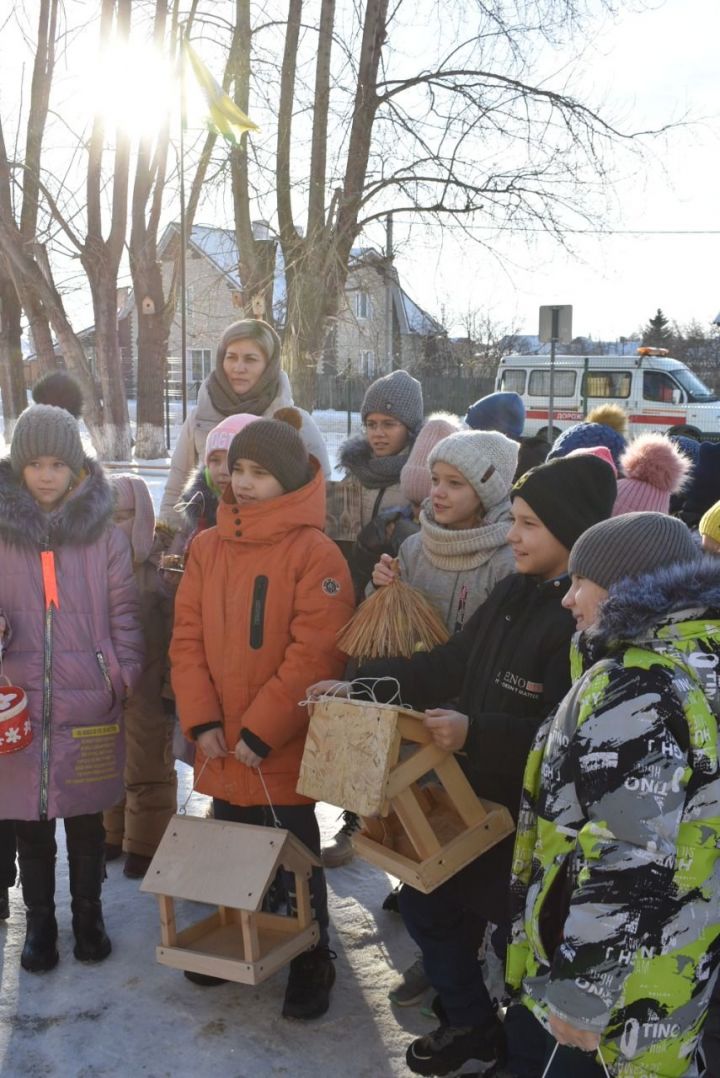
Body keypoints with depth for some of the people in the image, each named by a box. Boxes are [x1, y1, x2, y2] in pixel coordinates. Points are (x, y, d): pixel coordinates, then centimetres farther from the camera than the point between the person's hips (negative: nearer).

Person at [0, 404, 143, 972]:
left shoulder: (105, 534, -1)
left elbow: (124, 615, 1)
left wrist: (123, 679, -6)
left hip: (90, 707, 0)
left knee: (86, 819, 12)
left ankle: (88, 916, 31)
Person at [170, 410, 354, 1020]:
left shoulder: (316, 553, -14)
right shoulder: (207, 547, 4)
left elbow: (315, 655, -19)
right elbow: (187, 639, 3)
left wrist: (260, 730, -18)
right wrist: (201, 721, -7)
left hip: (284, 750, -5)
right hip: (221, 747, 5)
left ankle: (311, 962, 29)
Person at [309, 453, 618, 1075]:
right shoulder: (515, 592, 6)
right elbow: (450, 666, 9)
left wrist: (476, 733, -31)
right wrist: (360, 686, 4)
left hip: (534, 816, -8)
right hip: (476, 794, 9)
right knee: (426, 903, 19)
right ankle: (469, 1024, 42)